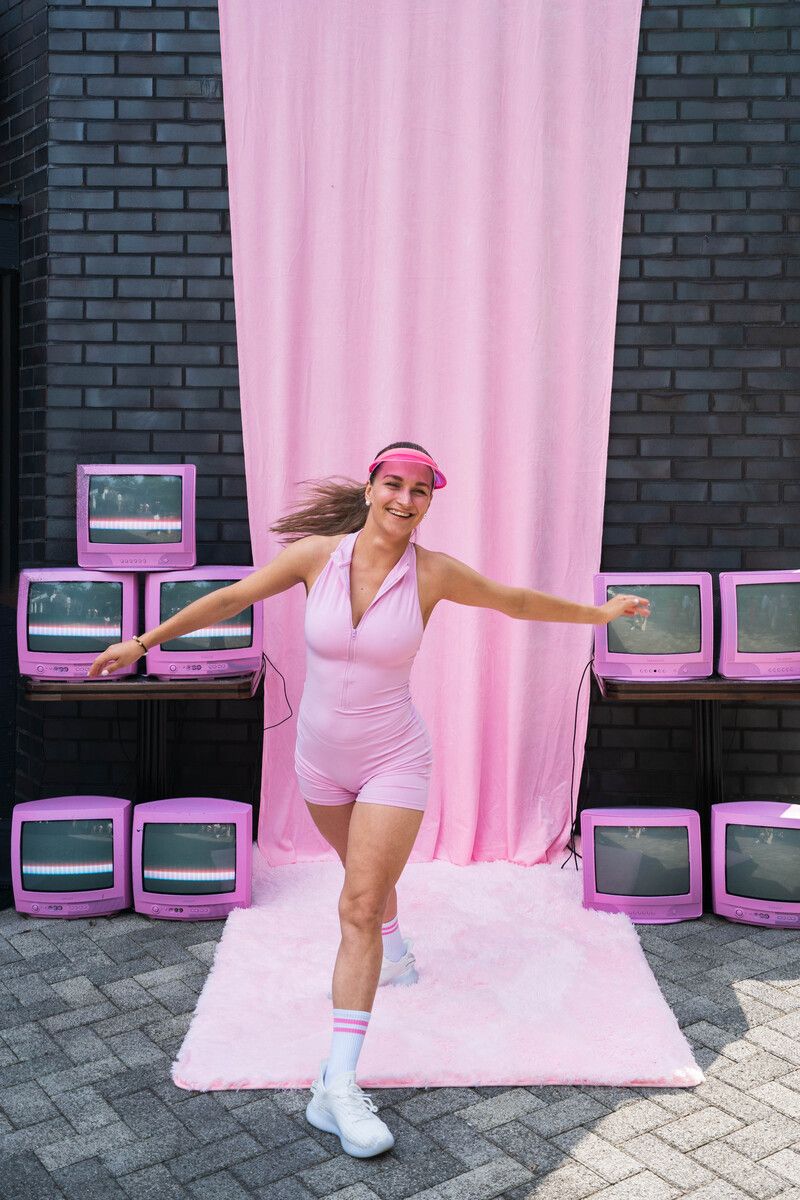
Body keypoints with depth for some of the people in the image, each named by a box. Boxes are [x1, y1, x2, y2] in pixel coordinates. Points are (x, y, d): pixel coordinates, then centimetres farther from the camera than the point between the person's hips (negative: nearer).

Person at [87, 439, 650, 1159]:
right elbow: (232, 598, -3)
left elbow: (518, 600, 1)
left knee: (359, 908, -11)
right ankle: (397, 952, 59)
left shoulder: (433, 573, -15)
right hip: (321, 761, 3)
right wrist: (144, 641, 2)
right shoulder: (317, 554, -13)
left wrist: (599, 613, 10)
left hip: (393, 763, -3)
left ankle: (338, 1086, -7)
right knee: (367, 875, 26)